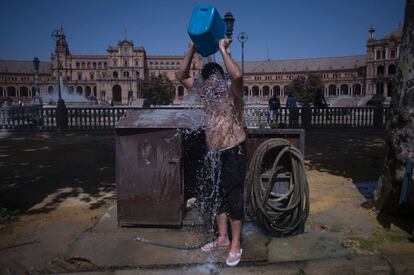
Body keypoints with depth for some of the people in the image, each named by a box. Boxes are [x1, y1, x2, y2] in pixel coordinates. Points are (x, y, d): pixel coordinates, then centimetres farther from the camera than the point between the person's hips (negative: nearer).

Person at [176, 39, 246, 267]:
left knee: (234, 198, -1)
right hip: (214, 153, 7)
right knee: (218, 196, 14)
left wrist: (223, 49, -23)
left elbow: (237, 75, -32)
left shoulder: (232, 92, -9)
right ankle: (222, 238, 30)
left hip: (234, 152, -6)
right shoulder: (205, 92, 8)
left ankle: (235, 245, 12)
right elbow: (182, 76, 8)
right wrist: (192, 50, -1)